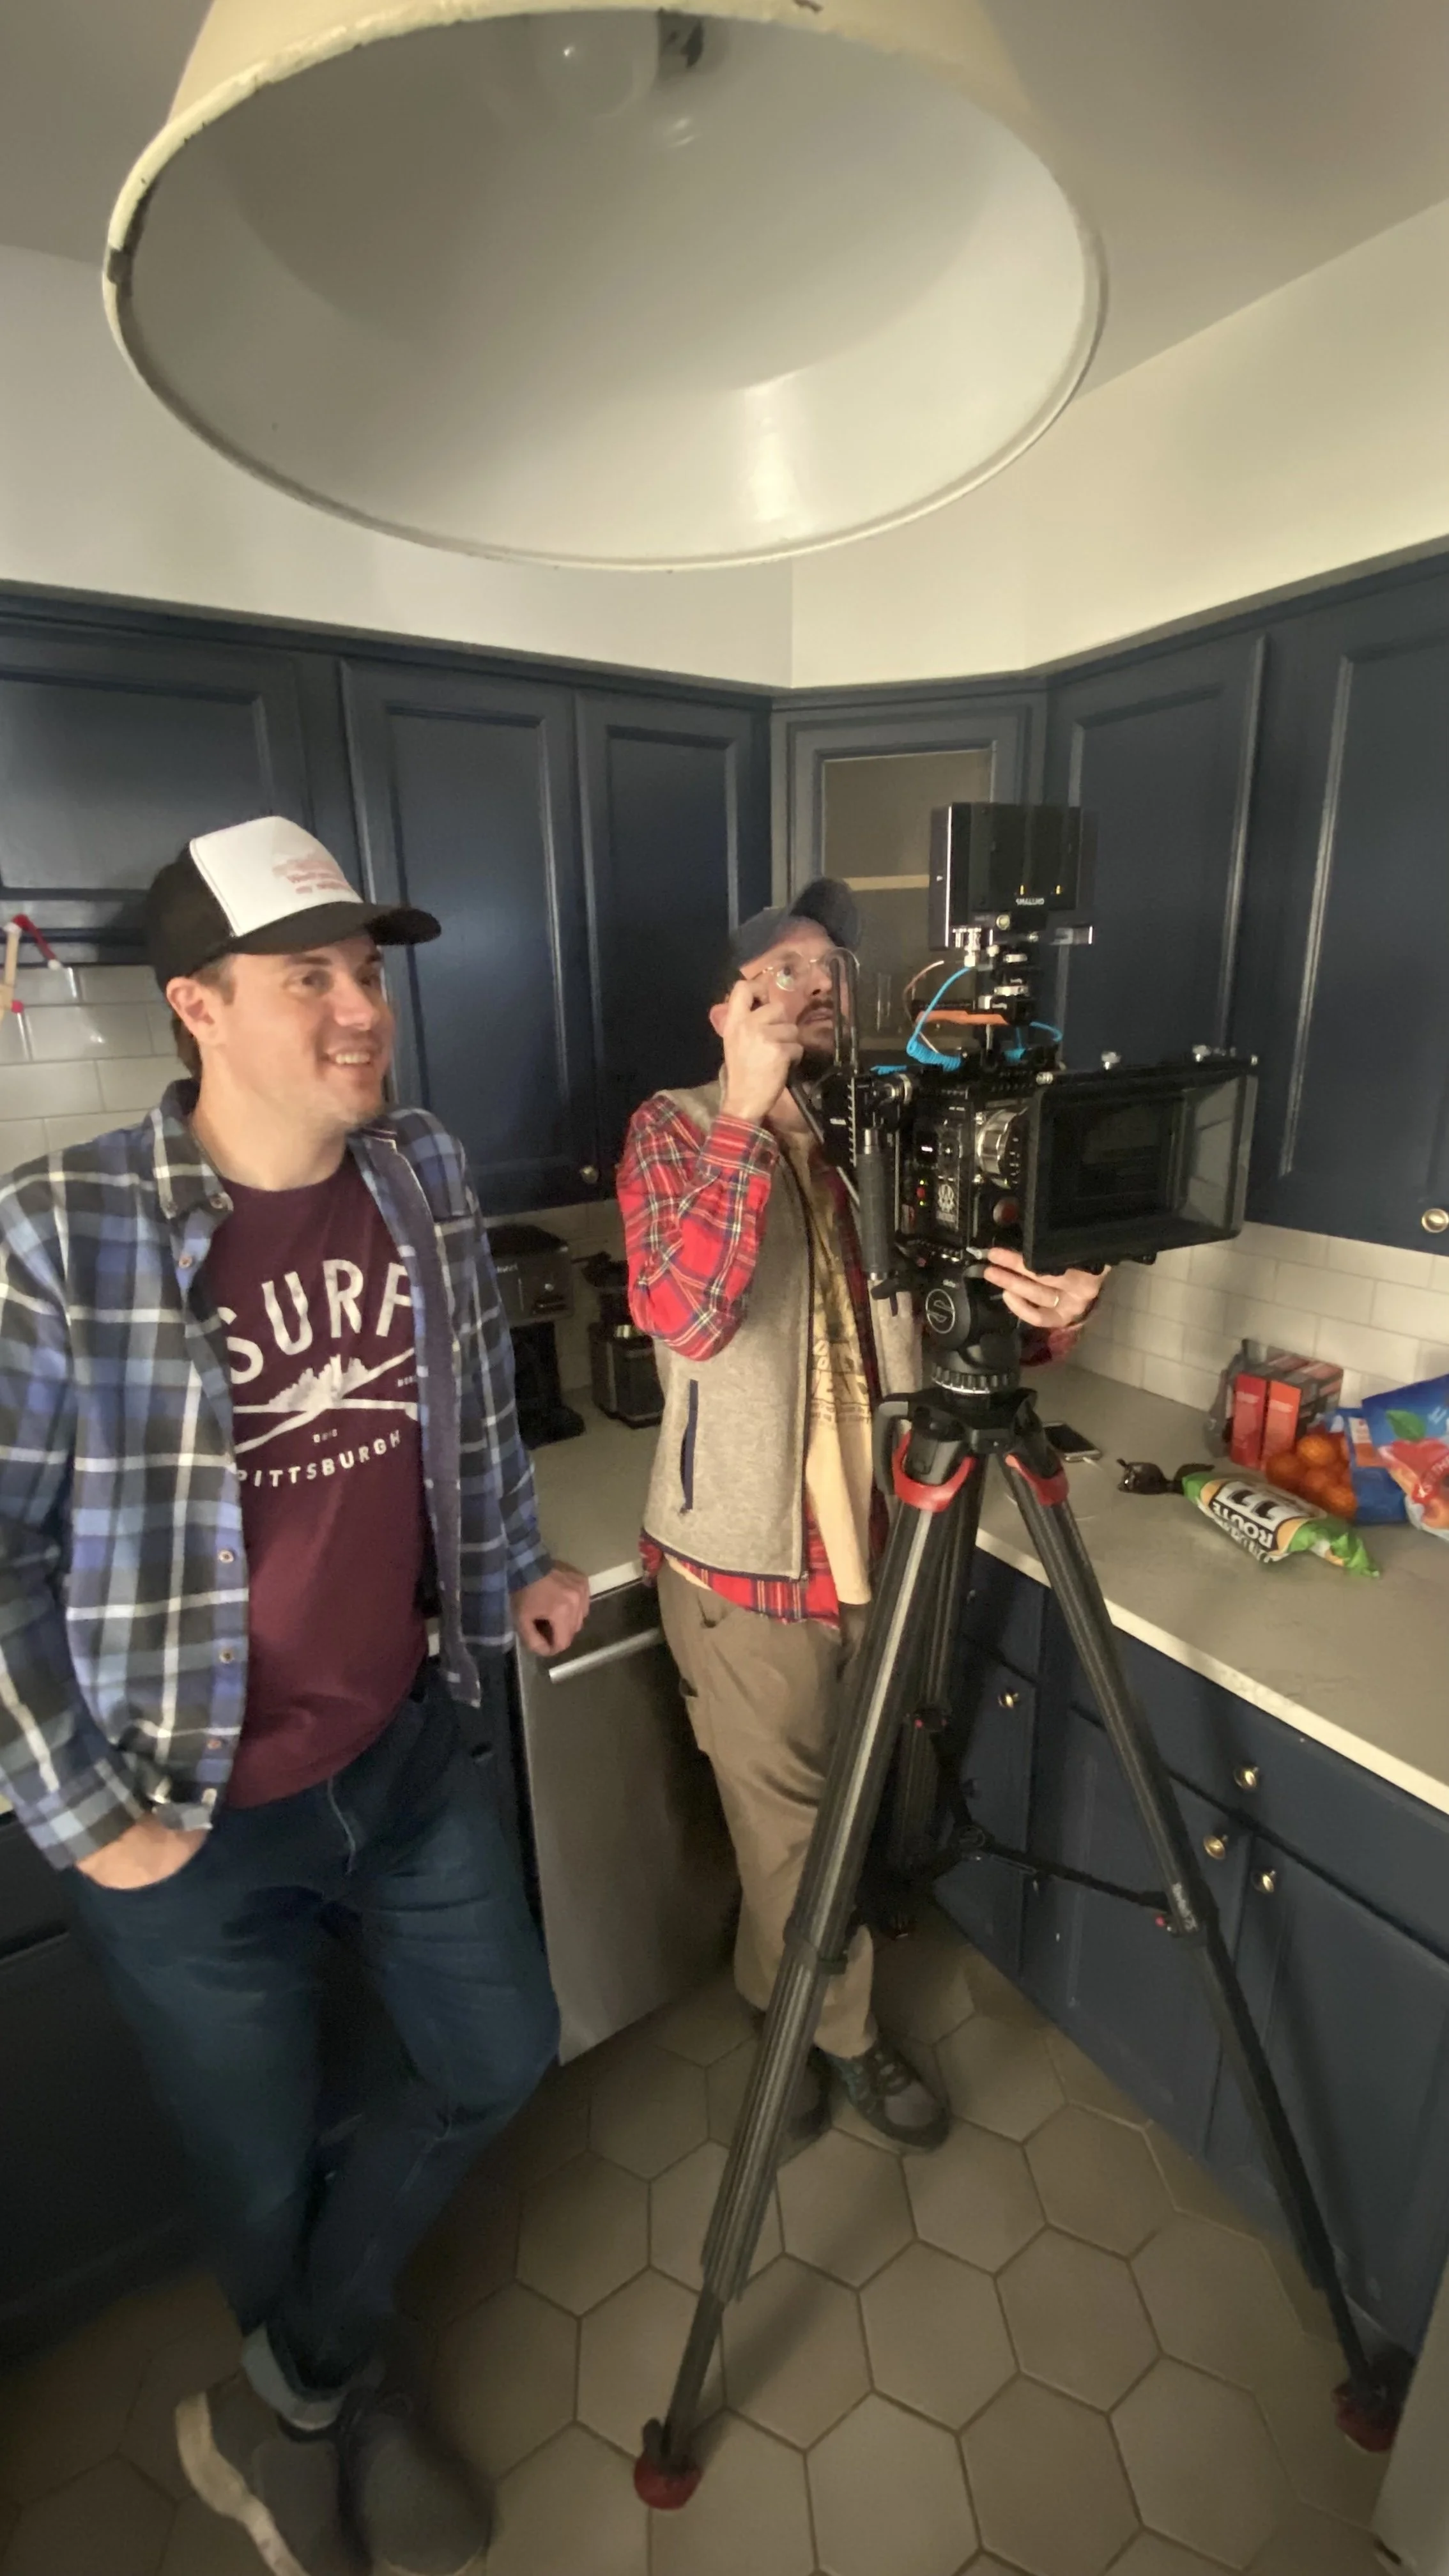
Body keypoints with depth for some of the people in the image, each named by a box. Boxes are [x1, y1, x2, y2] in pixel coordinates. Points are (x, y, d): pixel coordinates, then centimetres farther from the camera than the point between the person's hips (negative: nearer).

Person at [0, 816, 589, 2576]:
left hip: (409, 1750, 5)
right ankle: (320, 2401, 59)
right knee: (263, 2174, 21)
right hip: (197, 1820, -4)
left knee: (499, 2054, 22)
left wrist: (511, 1569, 12)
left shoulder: (425, 1177, -4)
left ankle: (290, 2400, 50)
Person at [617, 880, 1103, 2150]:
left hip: (880, 1540, 5)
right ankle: (845, 2033, 44)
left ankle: (793, 2009, 52)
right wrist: (749, 1112, -25)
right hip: (748, 1556, -4)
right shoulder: (676, 1127, -7)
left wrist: (1036, 1320, -18)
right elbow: (686, 1317, -23)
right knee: (787, 1825, 14)